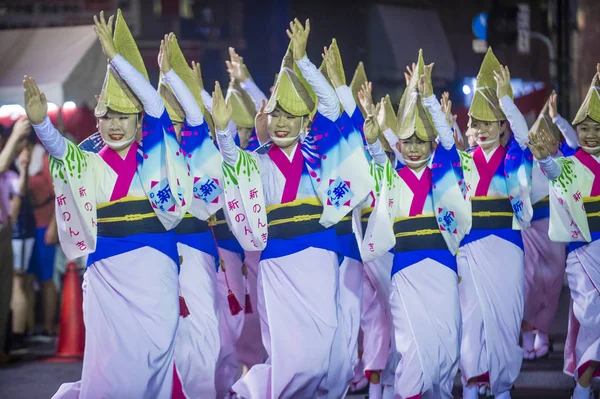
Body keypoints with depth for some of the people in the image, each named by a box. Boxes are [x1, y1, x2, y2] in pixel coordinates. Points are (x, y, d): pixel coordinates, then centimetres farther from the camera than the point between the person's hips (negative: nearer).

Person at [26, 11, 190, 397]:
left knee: (156, 349, -4)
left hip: (154, 264, 0)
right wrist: (40, 120, -33)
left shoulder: (154, 153, 7)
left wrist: (116, 57, -9)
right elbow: (58, 146, -11)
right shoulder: (90, 165, 8)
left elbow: (154, 102, -5)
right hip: (107, 268, 0)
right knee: (110, 362, -5)